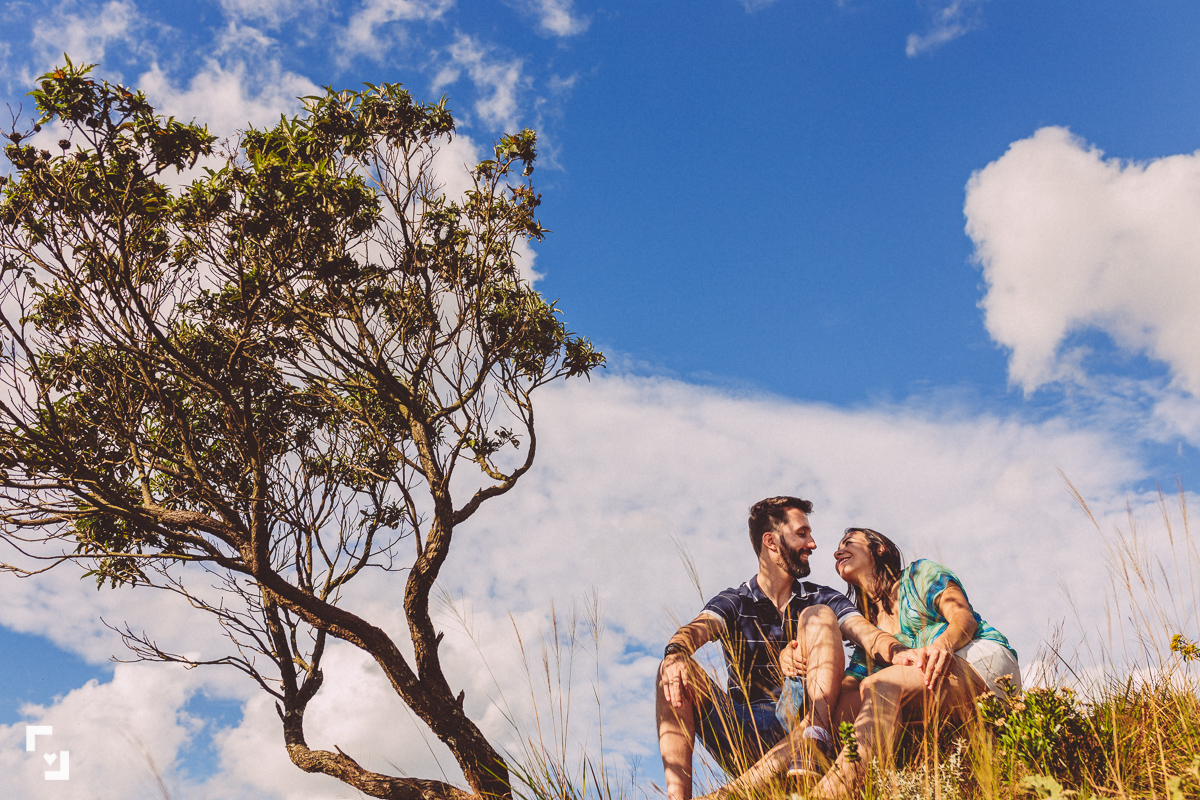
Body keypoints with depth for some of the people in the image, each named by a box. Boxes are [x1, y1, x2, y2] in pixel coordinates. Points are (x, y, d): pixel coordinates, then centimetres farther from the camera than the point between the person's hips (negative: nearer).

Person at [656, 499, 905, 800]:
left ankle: (813, 737, -35)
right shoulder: (733, 603, 11)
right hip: (745, 733, 0)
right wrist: (675, 653, -35)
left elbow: (867, 634, -2)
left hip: (800, 721, 0)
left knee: (819, 616, -12)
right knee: (675, 671, -20)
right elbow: (697, 629, -11)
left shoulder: (822, 599, 16)